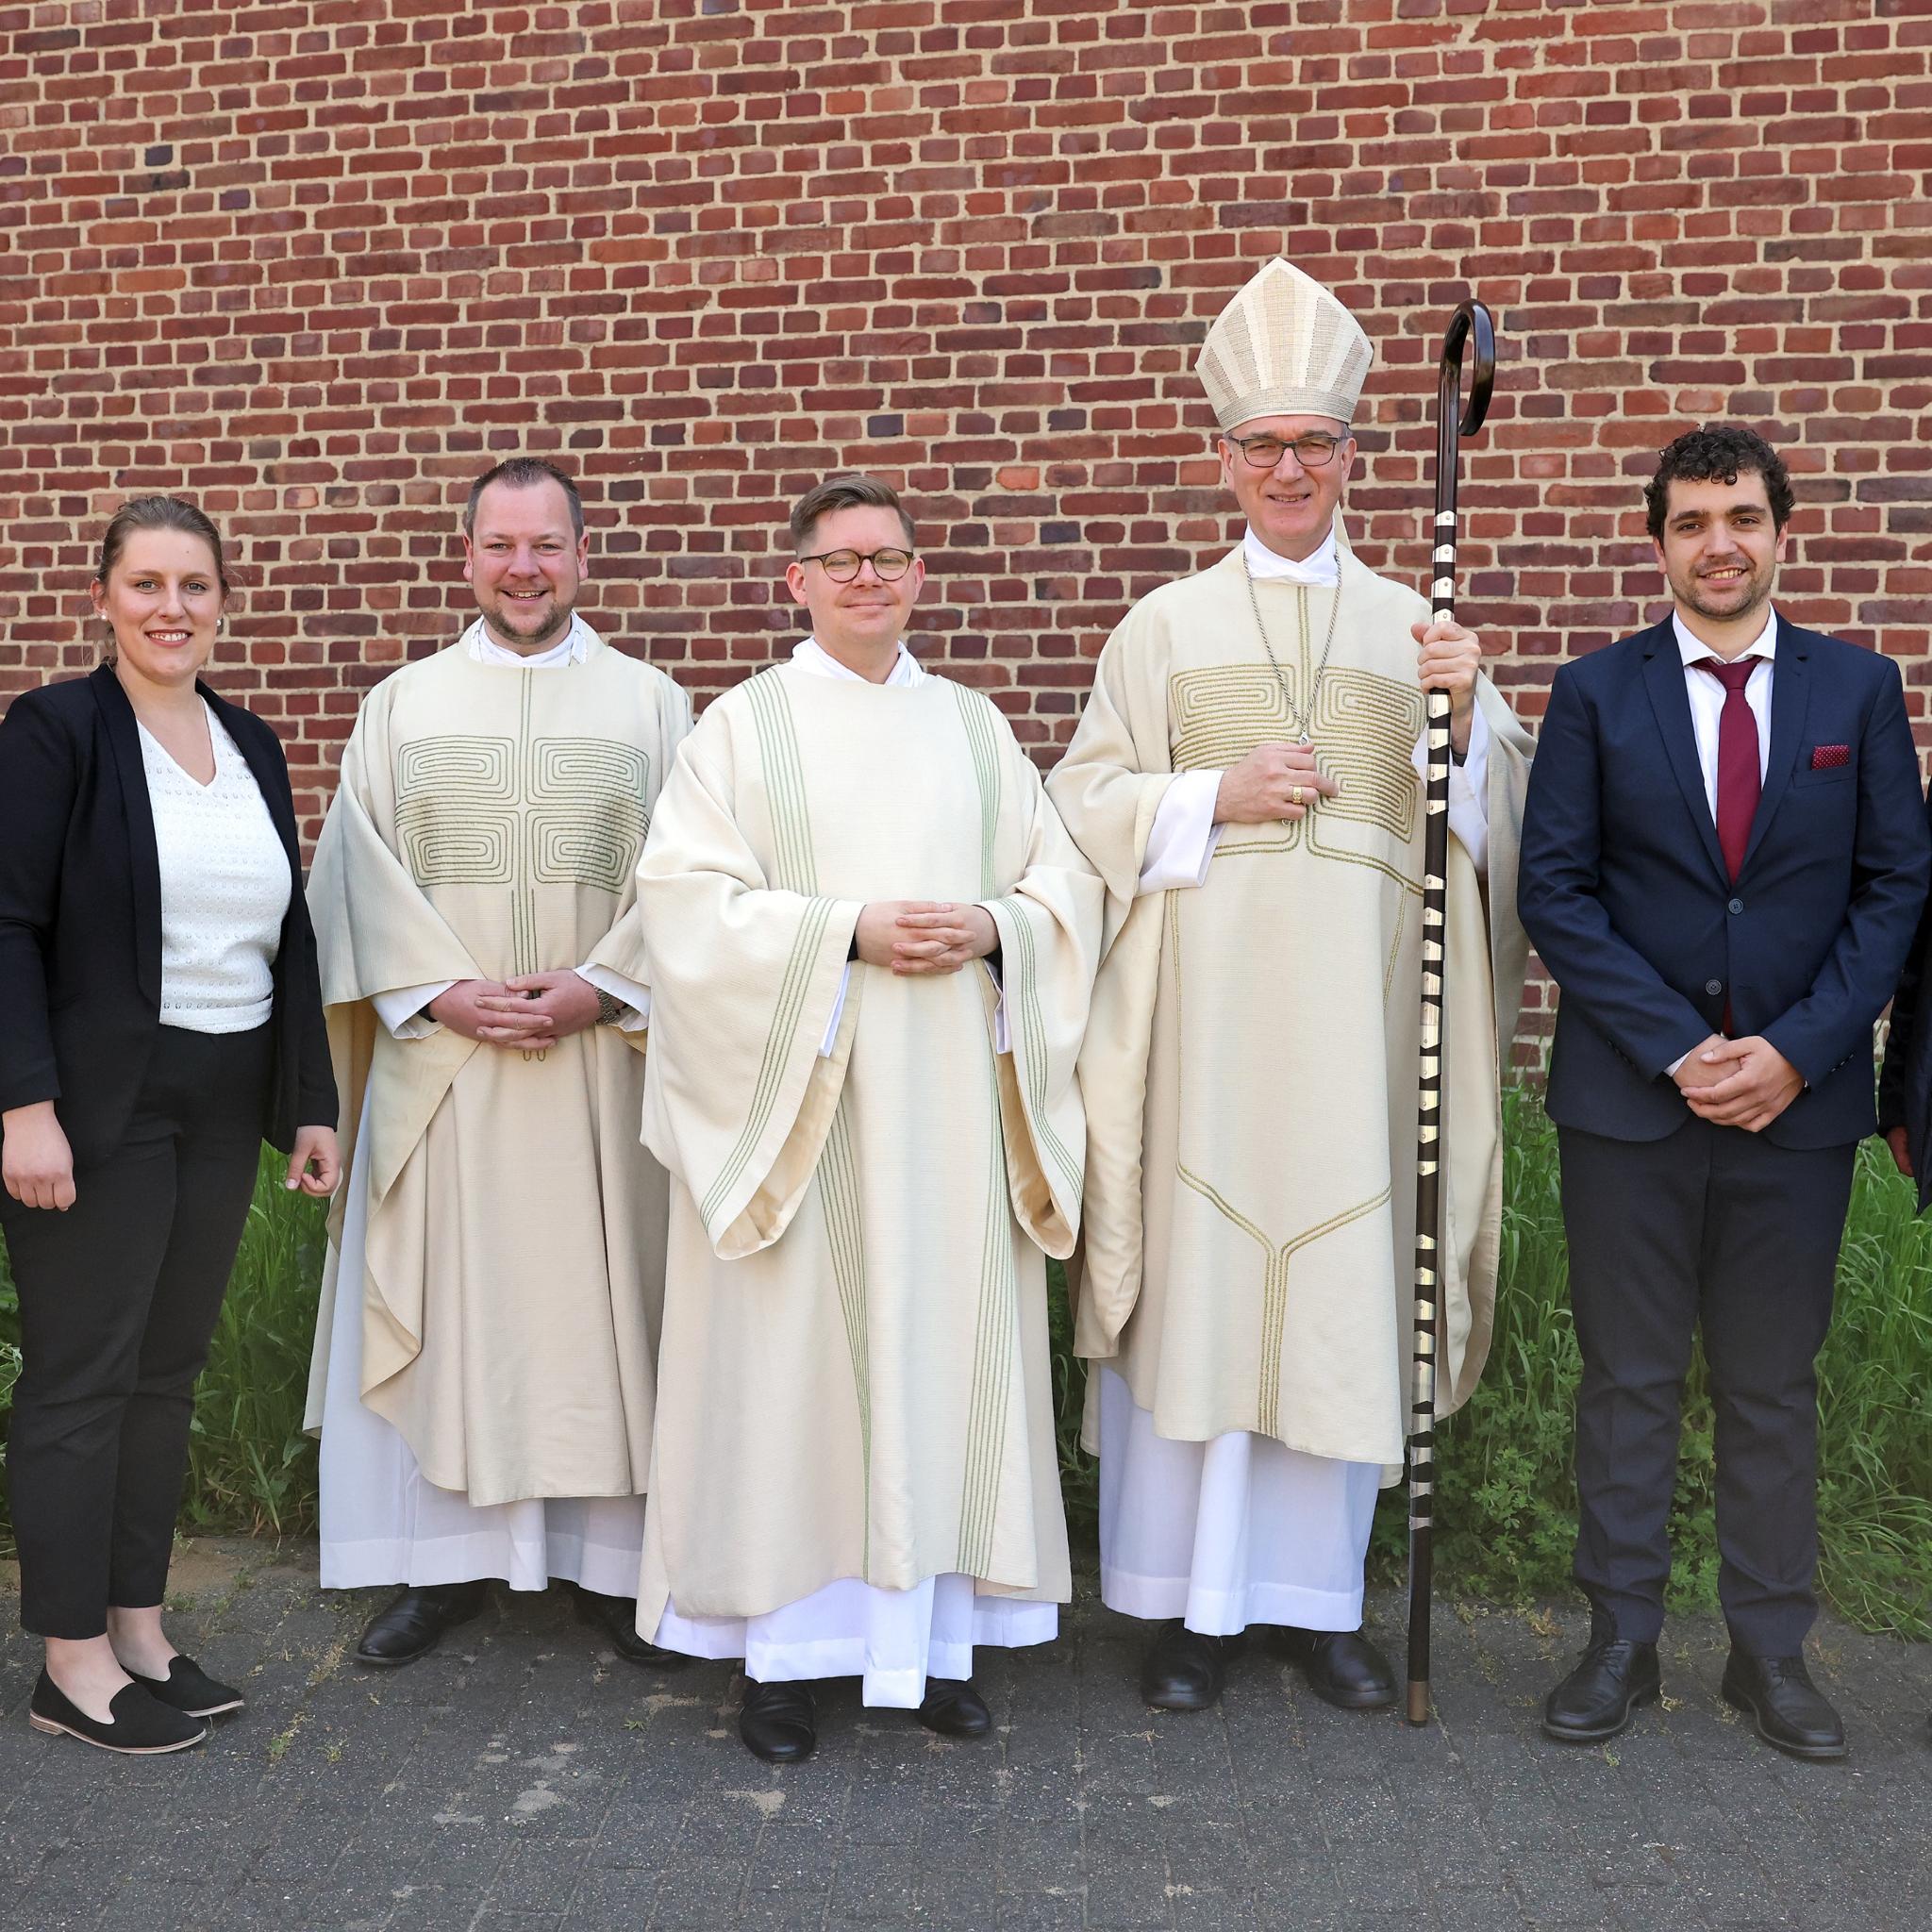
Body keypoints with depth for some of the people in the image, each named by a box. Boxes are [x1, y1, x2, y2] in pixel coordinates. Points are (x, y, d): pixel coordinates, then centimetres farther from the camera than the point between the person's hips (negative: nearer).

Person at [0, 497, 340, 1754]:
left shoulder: (252, 746, 11)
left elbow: (289, 934, 13)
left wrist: (311, 1102, 11)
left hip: (225, 1104, 6)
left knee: (171, 1367, 13)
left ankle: (140, 1627, 25)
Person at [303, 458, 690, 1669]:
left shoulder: (650, 703, 7)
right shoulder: (403, 704, 10)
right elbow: (358, 873, 4)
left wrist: (599, 988, -12)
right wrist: (442, 992, -10)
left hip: (601, 1055, -1)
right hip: (438, 1057, 1)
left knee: (601, 1295, 3)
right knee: (442, 1301, 4)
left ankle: (613, 1556, 15)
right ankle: (447, 1560, 16)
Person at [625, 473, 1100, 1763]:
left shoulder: (973, 726, 14)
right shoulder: (744, 725, 5)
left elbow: (1068, 881, 12)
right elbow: (689, 897, -6)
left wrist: (993, 927, -9)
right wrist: (846, 930, -16)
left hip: (952, 1098, 3)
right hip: (799, 1096, -3)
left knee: (945, 1339, 4)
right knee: (794, 1354, -1)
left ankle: (936, 1630, 15)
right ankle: (787, 1644, 9)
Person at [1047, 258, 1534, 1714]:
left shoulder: (1413, 629, 12)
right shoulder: (1165, 627, 8)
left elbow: (1491, 818, 10)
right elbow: (1088, 805, 5)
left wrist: (1463, 721, -9)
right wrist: (1217, 800, -10)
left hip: (1355, 1012, 2)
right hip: (1202, 1006, -1)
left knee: (1342, 1283, 5)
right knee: (1194, 1278, 0)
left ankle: (1318, 1593, 21)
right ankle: (1190, 1596, 15)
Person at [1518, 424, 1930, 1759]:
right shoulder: (1597, 692, 2)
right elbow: (1555, 888, -3)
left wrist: (1794, 1050, -10)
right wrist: (1675, 1049, -12)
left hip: (1800, 1098, 1)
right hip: (1628, 1098, -1)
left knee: (1775, 1386, 10)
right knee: (1629, 1382, 7)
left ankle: (1772, 1650, 23)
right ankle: (1622, 1642, 19)